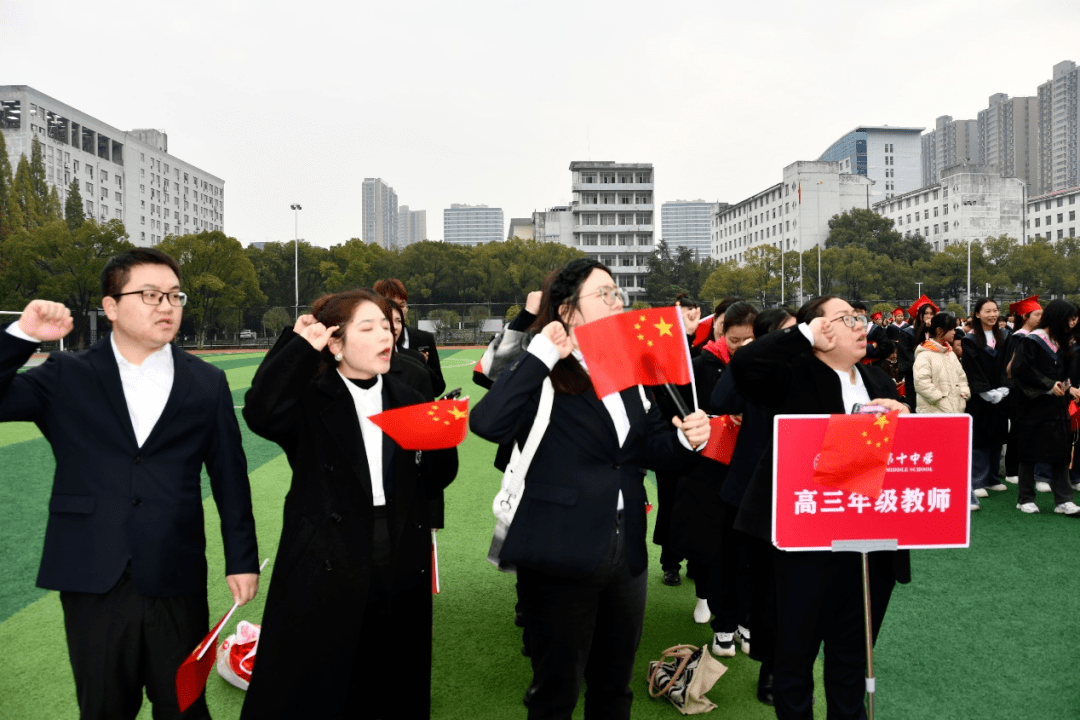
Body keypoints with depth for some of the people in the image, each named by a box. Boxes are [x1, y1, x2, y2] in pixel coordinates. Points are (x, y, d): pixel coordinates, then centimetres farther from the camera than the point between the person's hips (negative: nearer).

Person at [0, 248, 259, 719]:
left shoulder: (207, 383, 2)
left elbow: (229, 476, 4)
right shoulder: (67, 377, 2)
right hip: (92, 582, 0)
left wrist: (241, 559, 4)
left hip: (177, 582, 0)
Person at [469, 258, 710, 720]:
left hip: (626, 551, 6)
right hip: (562, 556, -6)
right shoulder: (542, 375, -11)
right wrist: (541, 353, -25)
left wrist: (685, 437, -8)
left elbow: (648, 447, 13)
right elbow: (487, 422, -30)